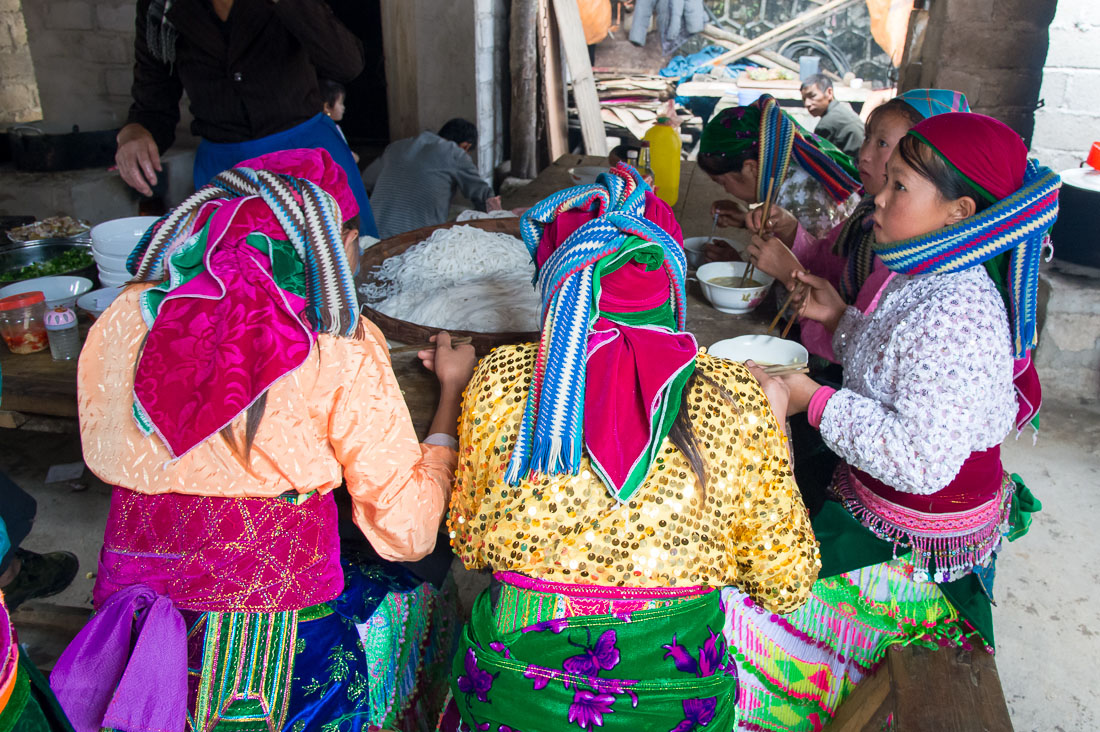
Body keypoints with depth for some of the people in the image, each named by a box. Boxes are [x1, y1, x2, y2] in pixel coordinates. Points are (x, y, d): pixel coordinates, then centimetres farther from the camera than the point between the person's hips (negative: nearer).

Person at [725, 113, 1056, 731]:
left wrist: (814, 401, -26)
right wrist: (842, 318, 5)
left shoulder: (956, 319, -30)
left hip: (912, 549, -9)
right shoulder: (924, 282, 2)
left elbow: (920, 459, -32)